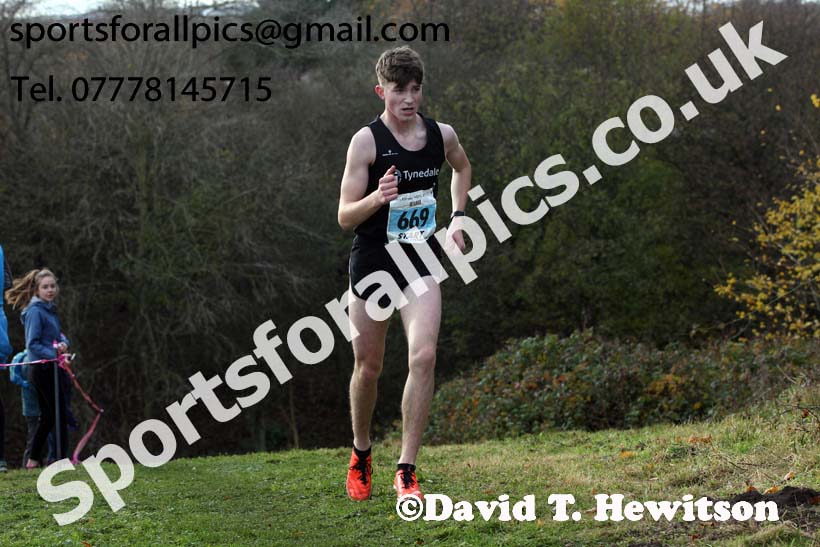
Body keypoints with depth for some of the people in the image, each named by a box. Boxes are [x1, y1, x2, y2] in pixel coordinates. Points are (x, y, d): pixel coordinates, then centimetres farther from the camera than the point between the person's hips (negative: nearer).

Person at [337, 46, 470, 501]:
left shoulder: (442, 135, 2)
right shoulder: (367, 140, -10)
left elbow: (462, 168, 27)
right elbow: (345, 217, -11)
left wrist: (457, 218, 16)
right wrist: (379, 197, -30)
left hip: (422, 260, 2)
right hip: (372, 260, -2)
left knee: (423, 356, -17)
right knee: (368, 367, 8)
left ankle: (406, 471, -11)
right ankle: (361, 455, 34)